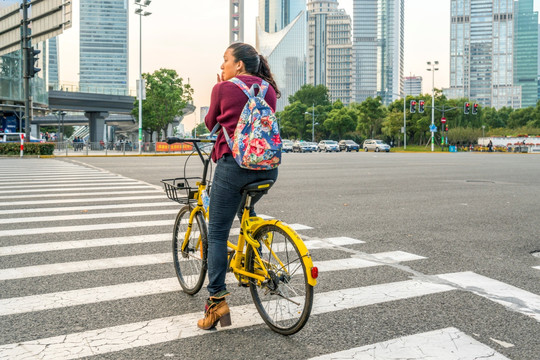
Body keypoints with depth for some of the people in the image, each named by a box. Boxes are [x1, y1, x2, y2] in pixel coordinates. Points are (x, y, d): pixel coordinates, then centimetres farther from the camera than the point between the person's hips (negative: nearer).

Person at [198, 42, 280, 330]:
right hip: (268, 166, 6)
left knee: (217, 232, 2)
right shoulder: (269, 90, 11)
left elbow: (211, 123, 10)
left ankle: (217, 300, -2)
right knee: (246, 211, 34)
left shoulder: (223, 88, -2)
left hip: (234, 163, -5)